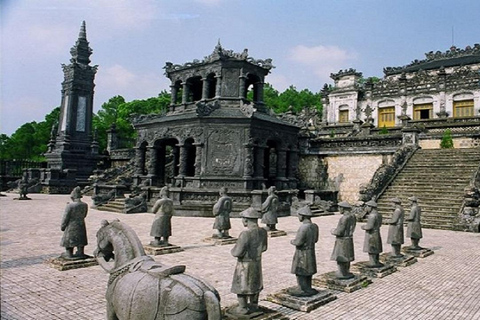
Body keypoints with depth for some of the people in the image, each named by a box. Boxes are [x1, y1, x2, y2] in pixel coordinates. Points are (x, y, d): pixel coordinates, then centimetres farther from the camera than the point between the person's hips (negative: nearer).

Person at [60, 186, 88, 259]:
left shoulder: (70, 206, -22)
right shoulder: (85, 205, -7)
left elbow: (65, 218, -14)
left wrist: (62, 226, -1)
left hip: (71, 227, -5)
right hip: (81, 226, 5)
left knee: (69, 239, 11)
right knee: (80, 239, 17)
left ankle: (69, 254, 20)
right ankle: (80, 253, 23)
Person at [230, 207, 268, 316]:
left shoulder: (246, 234, -29)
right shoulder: (263, 231, -7)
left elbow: (237, 252, -25)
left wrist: (233, 251, -3)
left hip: (245, 264, -7)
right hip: (257, 263, 7)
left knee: (241, 286, 10)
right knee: (254, 284, 21)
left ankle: (243, 309, 20)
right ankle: (253, 306, 33)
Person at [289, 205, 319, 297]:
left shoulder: (303, 227, -27)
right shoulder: (315, 226, -2)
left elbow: (298, 242, -23)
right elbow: (315, 240, 9)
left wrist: (292, 241, -3)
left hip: (302, 254, -8)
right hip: (311, 252, 8)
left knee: (300, 273, 5)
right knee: (307, 272, 19)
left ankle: (305, 290, 10)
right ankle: (307, 288, 30)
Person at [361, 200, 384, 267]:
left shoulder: (372, 215, -22)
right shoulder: (378, 214, 8)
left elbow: (369, 226, -26)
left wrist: (363, 227, -6)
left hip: (371, 235, -10)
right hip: (377, 234, 10)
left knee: (371, 250, -2)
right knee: (376, 249, 16)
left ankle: (373, 263, 2)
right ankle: (376, 262, 23)